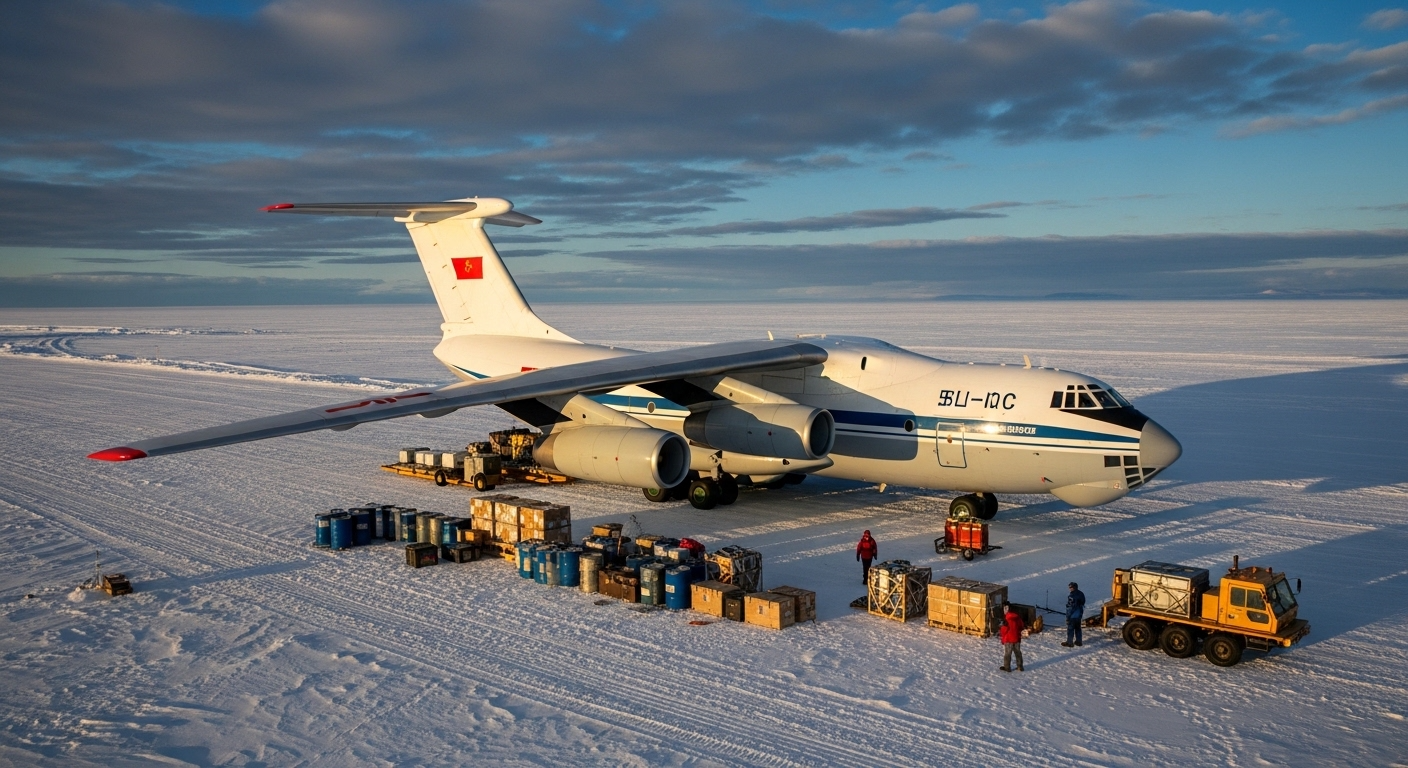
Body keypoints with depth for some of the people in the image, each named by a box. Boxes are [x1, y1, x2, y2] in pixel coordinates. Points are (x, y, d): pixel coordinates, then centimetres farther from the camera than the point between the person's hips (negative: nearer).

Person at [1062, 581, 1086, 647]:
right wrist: (1083, 616, 20)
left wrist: (1067, 617, -14)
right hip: (1079, 615, 8)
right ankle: (1078, 641, 26)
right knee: (1078, 629, 18)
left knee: (1070, 629, 4)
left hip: (1072, 616, -8)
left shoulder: (1071, 596, -24)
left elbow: (1069, 608, -22)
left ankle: (1069, 642, 12)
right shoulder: (1081, 594, 3)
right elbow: (1083, 606, 12)